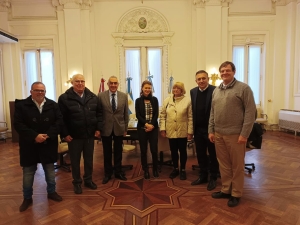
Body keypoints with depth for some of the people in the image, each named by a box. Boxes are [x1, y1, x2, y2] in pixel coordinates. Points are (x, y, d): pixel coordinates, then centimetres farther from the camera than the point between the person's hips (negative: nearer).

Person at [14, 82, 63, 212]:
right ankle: (27, 198, 30)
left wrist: (48, 135, -17)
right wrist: (34, 136, -21)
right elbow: (18, 124, -12)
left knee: (50, 170, 15)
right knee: (28, 172, 12)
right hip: (29, 145, -1)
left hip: (48, 144, 2)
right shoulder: (21, 105, -6)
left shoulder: (53, 105, 0)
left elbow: (59, 121, -5)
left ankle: (51, 192, 35)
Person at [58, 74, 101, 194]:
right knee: (75, 160, 11)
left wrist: (98, 128, 0)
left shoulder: (93, 97, 3)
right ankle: (77, 182, 28)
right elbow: (61, 118, -8)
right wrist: (65, 134, -11)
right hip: (74, 136, -3)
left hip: (89, 134, 3)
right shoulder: (64, 98, -8)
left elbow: (98, 113, 7)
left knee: (89, 159, 15)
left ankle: (88, 180, 33)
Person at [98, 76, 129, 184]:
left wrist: (125, 128, 4)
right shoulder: (101, 96, -5)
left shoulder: (124, 96, 0)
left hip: (119, 128, 1)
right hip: (106, 128, -1)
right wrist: (98, 128, -3)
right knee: (107, 152, 12)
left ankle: (118, 172, 30)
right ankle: (107, 173, 29)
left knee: (118, 151, 13)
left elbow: (126, 113, 4)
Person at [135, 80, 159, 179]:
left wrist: (151, 125, -12)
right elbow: (138, 115, -2)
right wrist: (146, 124, -14)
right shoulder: (138, 100, 3)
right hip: (142, 128, 0)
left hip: (153, 128, 0)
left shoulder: (155, 99, 6)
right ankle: (146, 170, 19)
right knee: (143, 150, 5)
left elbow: (156, 114, 0)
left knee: (154, 149, 0)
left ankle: (155, 169, 19)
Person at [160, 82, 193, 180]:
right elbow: (162, 115, 4)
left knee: (182, 151, 11)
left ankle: (183, 170, 28)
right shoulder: (167, 100, 3)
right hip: (171, 131, 3)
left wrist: (190, 131, -8)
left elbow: (190, 117, -6)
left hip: (183, 131, -2)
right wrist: (162, 128, -2)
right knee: (173, 151, 14)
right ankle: (175, 169, 32)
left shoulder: (187, 100, -5)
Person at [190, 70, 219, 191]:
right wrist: (192, 127, 7)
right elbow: (192, 110, 10)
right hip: (198, 129, 5)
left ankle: (213, 178, 27)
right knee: (200, 154, 15)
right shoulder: (193, 91, 6)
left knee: (213, 155, 11)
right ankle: (203, 176, 32)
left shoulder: (215, 90, -11)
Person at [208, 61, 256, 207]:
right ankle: (225, 190, 31)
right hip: (218, 134, 5)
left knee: (237, 166, 8)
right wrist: (211, 130, 8)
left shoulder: (243, 88, -6)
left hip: (235, 135, -5)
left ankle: (236, 194, 24)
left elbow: (250, 112, -10)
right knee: (224, 165, 16)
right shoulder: (216, 91, 11)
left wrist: (244, 134, -14)